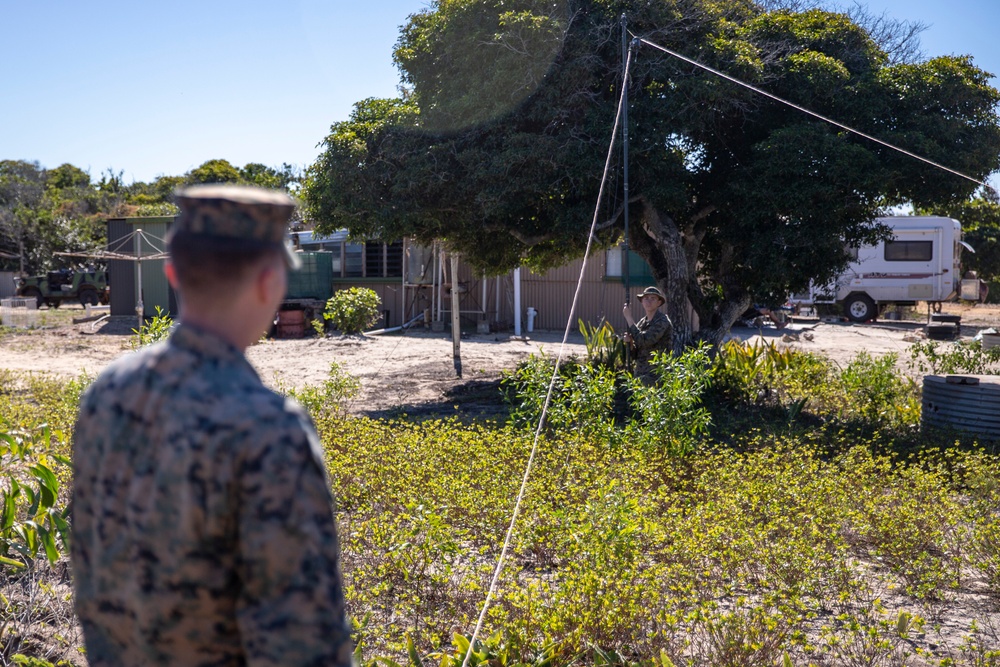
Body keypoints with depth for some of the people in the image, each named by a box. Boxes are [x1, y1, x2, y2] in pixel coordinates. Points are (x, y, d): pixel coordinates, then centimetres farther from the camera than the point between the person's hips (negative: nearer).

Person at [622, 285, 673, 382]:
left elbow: (643, 341, -22)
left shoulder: (662, 322, -9)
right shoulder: (642, 323, 11)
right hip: (640, 374, 7)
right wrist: (630, 342, -8)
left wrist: (629, 318, -15)